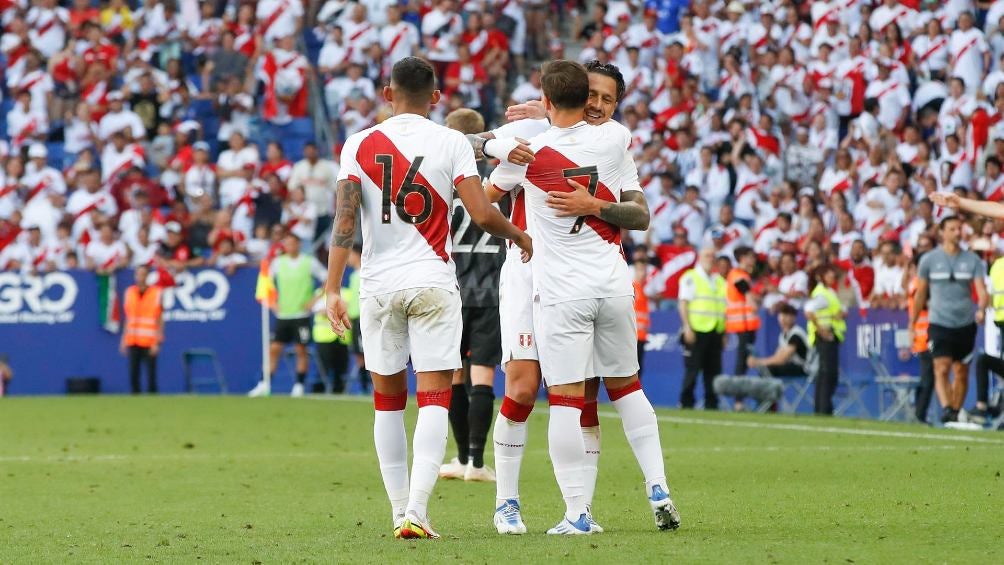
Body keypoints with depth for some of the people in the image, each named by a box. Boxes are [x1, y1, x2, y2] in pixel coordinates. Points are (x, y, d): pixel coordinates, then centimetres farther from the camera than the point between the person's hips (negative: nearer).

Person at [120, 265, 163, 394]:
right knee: (133, 375, 1)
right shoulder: (129, 292, 11)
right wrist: (123, 340, 11)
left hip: (149, 343, -4)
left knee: (151, 375, -6)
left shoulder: (156, 293, -1)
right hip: (132, 342, 4)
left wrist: (157, 342, -9)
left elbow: (160, 320, -2)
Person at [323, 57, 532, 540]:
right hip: (433, 283, -2)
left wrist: (333, 290, -7)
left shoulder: (359, 145, 2)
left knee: (388, 400, 13)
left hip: (378, 284, 2)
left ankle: (400, 511, 13)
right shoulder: (451, 143, -2)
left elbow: (345, 220, -6)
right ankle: (416, 509, -16)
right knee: (434, 399, -2)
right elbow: (482, 215, -7)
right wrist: (518, 235, 13)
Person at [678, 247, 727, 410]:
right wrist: (687, 327, -14)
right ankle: (686, 403, -1)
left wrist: (724, 333, 14)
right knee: (692, 370, -5)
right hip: (696, 331, -5)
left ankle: (711, 404, 6)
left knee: (713, 371, 3)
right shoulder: (690, 278, 2)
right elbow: (683, 303, -5)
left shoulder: (720, 281, 19)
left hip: (715, 333, 5)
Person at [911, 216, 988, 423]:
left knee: (962, 373, 6)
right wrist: (912, 324, 10)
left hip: (965, 324, 2)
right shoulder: (929, 260, 3)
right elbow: (921, 293, 11)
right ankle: (946, 409, -27)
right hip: (939, 323, -2)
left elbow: (981, 289, -2)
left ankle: (956, 413, 16)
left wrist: (981, 309, -23)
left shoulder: (972, 259, 5)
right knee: (942, 369, -18)